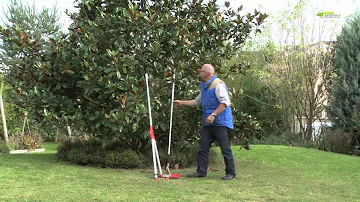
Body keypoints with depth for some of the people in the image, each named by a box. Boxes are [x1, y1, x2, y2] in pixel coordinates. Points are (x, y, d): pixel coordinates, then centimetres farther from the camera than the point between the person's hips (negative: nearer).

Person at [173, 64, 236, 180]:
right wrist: (181, 103, 26)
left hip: (220, 123, -9)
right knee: (203, 147, 8)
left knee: (225, 148, -3)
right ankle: (201, 171, 15)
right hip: (208, 123, 9)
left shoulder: (218, 85, -13)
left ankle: (231, 173, 7)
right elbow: (197, 101, 27)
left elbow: (225, 102, -22)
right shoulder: (204, 87, 16)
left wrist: (213, 115, -25)